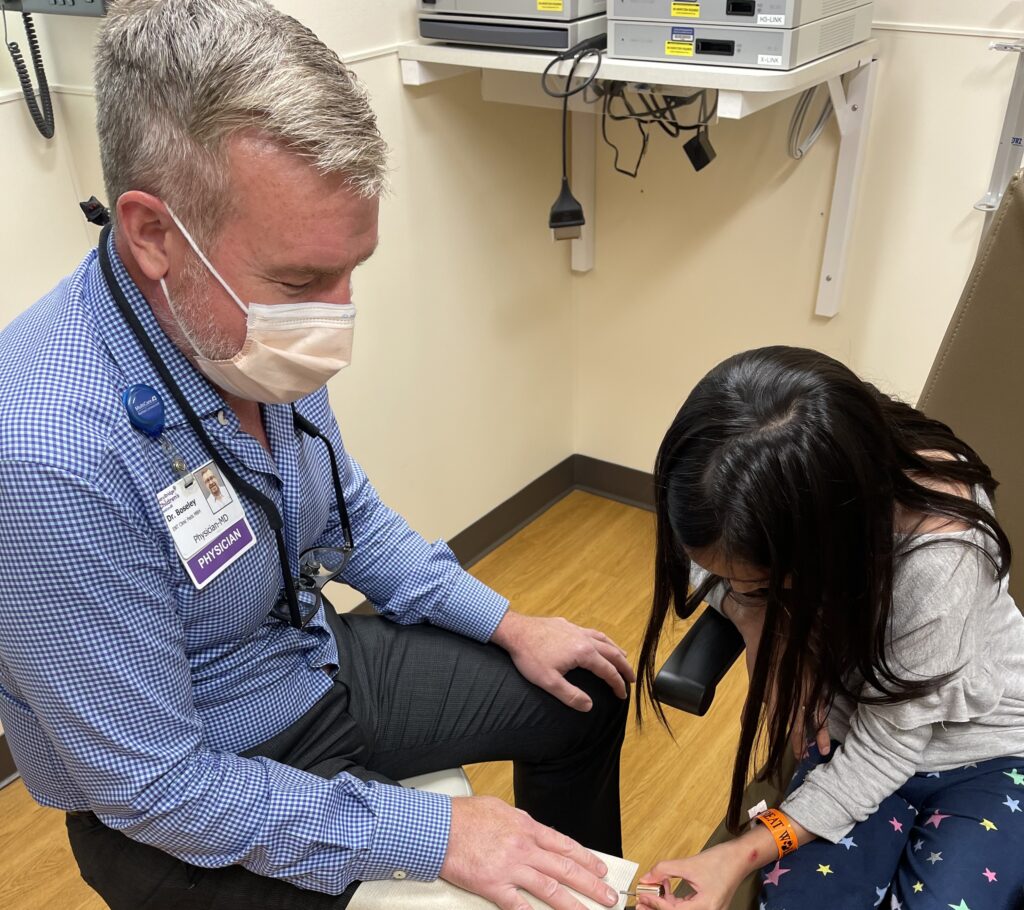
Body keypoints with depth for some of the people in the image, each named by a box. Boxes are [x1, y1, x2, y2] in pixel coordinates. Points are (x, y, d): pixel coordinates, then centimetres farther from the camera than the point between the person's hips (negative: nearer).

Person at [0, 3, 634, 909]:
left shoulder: (252, 326, -12)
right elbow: (156, 787, -26)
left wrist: (507, 625, 4)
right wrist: (433, 832, -24)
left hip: (322, 661, 7)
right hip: (183, 814, -6)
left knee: (588, 695, 14)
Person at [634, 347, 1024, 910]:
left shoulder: (937, 563, -38)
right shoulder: (757, 502, -24)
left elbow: (881, 757, -25)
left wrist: (744, 855, -28)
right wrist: (765, 628, -21)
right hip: (857, 734, 3)